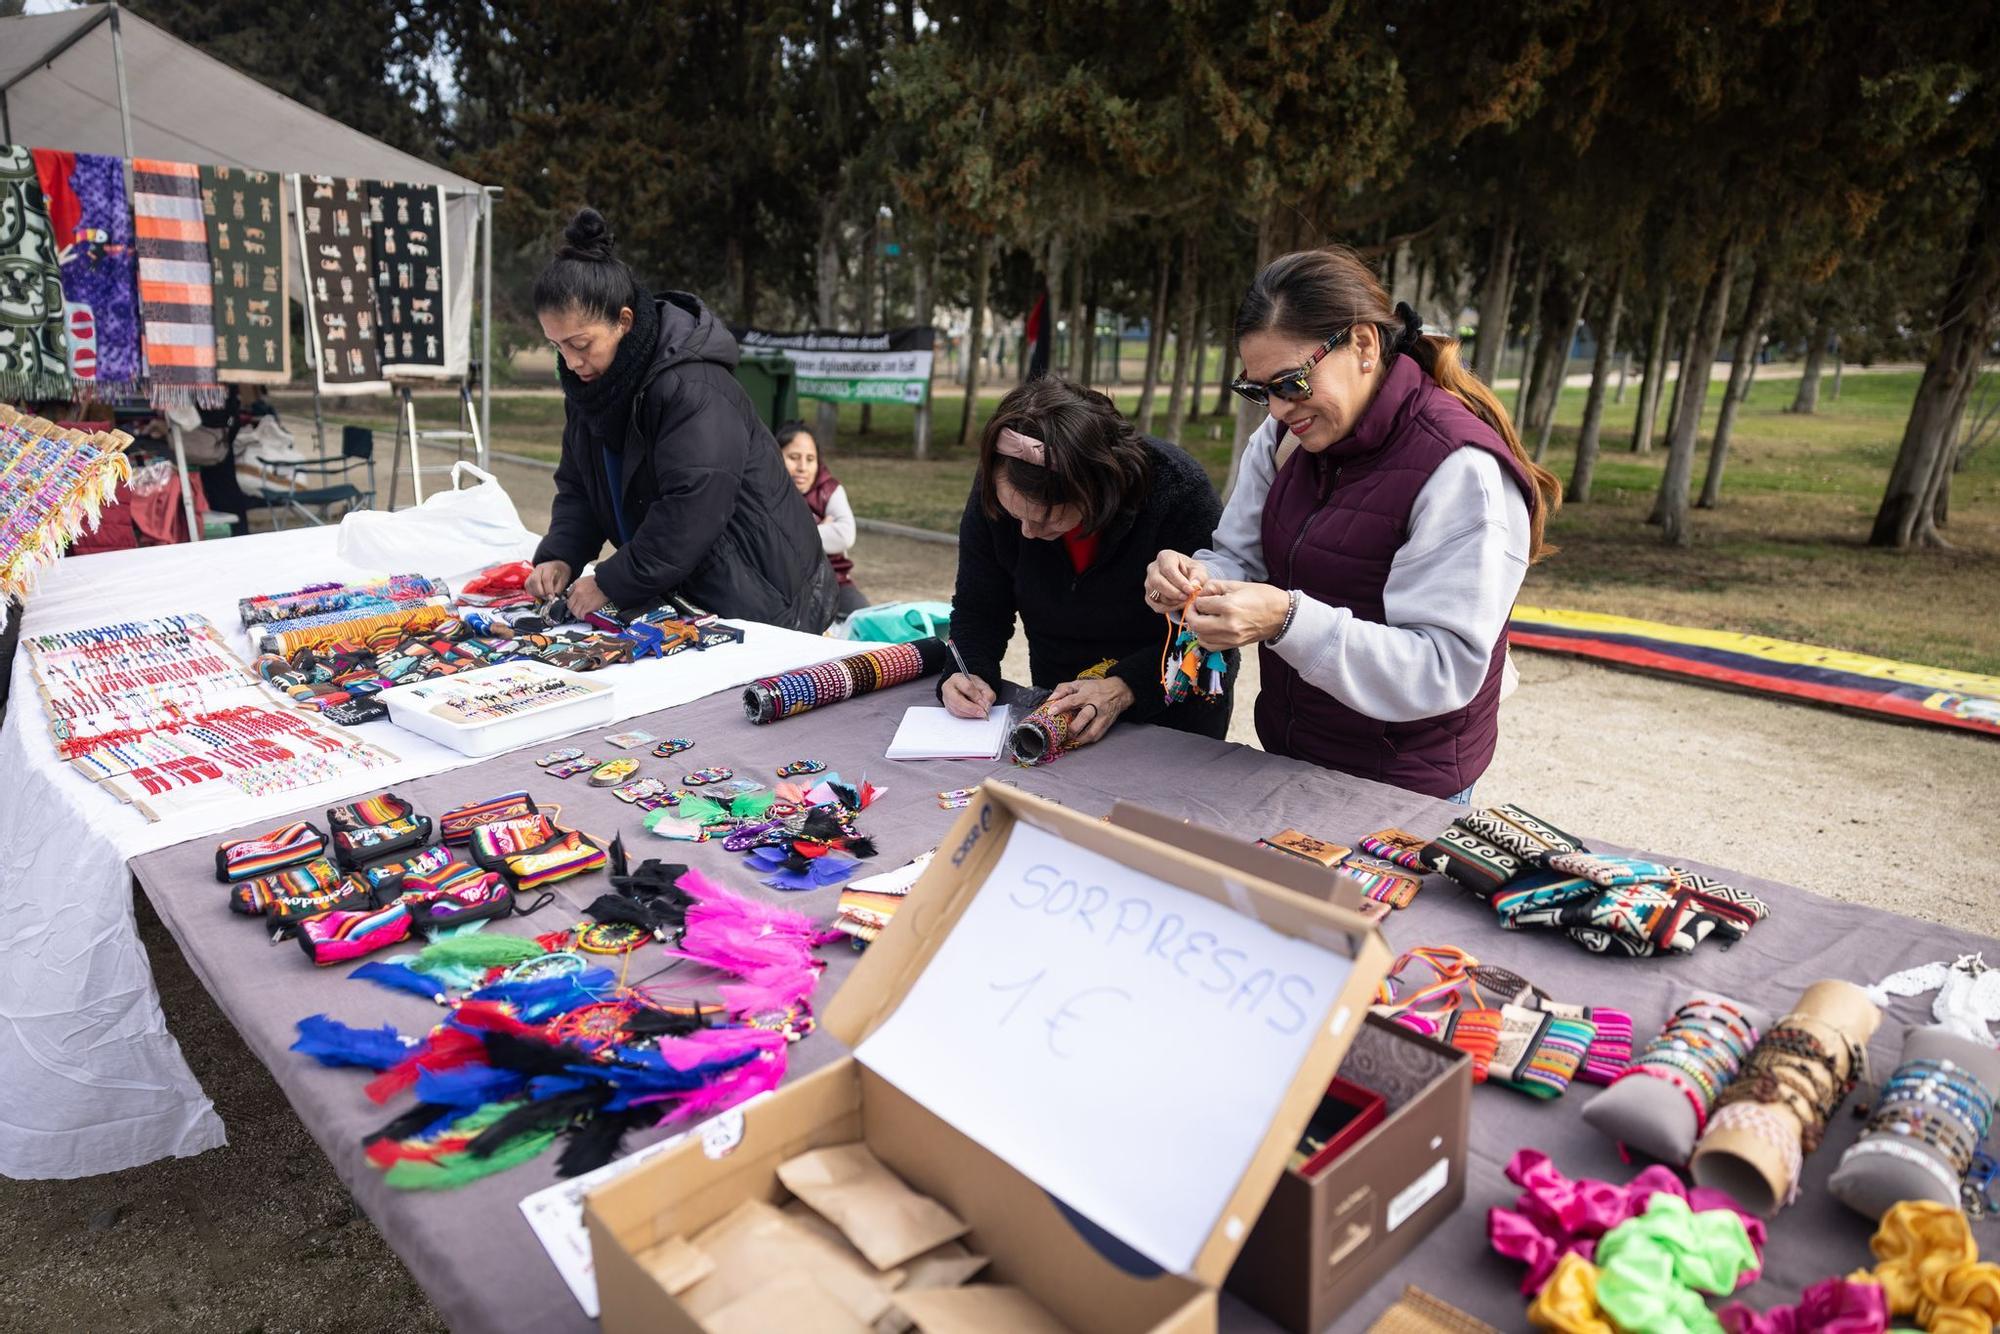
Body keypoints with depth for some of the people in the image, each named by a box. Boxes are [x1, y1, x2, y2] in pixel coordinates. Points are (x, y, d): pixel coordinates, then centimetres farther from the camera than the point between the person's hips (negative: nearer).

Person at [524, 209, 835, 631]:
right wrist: (560, 558, -8)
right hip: (679, 595, 8)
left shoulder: (692, 389, -25)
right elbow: (578, 487, 9)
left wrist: (610, 582, -23)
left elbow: (691, 513, -30)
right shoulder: (588, 381, 4)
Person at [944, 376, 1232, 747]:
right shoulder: (995, 492, -18)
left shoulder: (1178, 490, -28)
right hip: (1062, 707, 2)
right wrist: (970, 674, -27)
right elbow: (978, 610, -7)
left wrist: (1125, 688, -35)